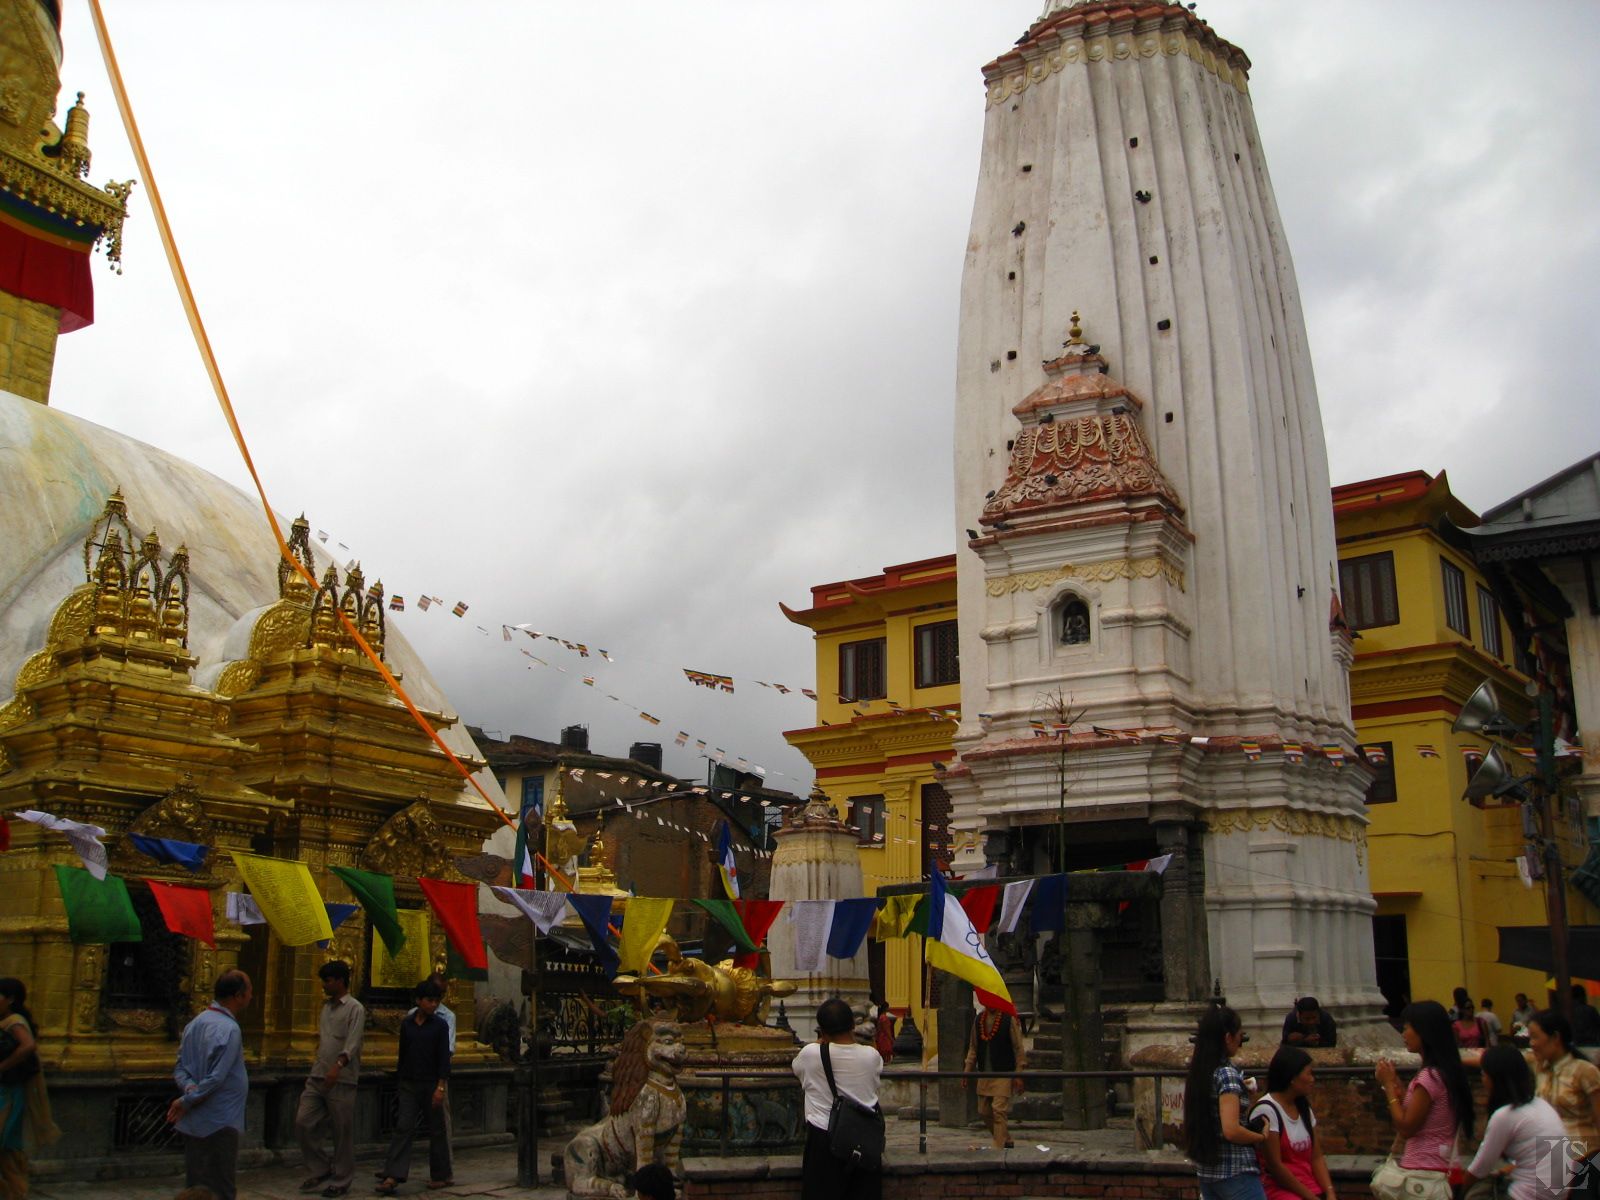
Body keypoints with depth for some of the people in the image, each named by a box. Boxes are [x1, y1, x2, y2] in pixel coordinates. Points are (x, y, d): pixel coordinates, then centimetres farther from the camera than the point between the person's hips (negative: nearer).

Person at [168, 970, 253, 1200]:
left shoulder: (195, 1023, 8)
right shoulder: (229, 1030, -20)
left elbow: (180, 1068, 7)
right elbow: (215, 1079, -22)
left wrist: (190, 1088, -10)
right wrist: (186, 1102, -11)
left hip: (193, 1122, 8)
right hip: (219, 1123, -8)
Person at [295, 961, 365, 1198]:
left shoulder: (355, 1009, -8)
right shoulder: (326, 1007, 16)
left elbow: (353, 1043, -20)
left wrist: (338, 1065, -34)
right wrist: (317, 1061, 16)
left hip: (341, 1080, -7)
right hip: (317, 1078, 7)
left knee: (342, 1133, 0)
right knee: (303, 1123, 2)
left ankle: (341, 1180, 13)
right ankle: (322, 1169, 18)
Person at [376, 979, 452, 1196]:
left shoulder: (440, 1025, -4)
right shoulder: (407, 1023, 5)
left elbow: (444, 1058, -8)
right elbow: (403, 1053, 13)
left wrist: (440, 1087, -14)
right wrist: (400, 1075, 15)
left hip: (431, 1085, -2)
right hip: (409, 1084, 2)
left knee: (436, 1130, 7)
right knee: (403, 1128, -7)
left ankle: (441, 1175, 18)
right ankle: (393, 1177, -10)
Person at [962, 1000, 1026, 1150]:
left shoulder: (1009, 1019, -7)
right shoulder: (978, 1019, 8)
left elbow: (1018, 1048, -6)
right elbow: (973, 1048, 15)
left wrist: (1019, 1074, -9)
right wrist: (967, 1071, 11)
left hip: (1003, 1073, -6)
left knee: (999, 1110, -12)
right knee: (984, 1111, 9)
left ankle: (999, 1148, -5)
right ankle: (1007, 1141, 27)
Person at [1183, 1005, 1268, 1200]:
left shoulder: (1197, 1072, 8)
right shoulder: (1227, 1073, -16)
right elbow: (1231, 1131, -23)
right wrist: (1262, 1137, -8)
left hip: (1206, 1172, 9)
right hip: (1237, 1173, -8)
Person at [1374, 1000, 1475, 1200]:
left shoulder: (1429, 1077, -18)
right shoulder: (1445, 1072, 11)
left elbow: (1406, 1128, -14)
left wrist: (1389, 1085, -6)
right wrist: (1394, 1083, 11)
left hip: (1422, 1177, -9)